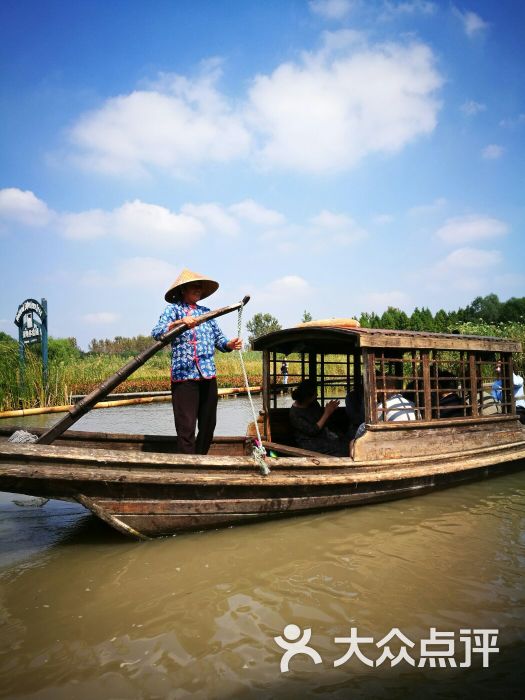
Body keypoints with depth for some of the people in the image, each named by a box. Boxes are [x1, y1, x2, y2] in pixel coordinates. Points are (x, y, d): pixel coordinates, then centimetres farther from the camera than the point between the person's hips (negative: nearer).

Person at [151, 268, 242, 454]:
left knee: (208, 425, 10)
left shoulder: (206, 312, 19)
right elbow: (157, 333, -13)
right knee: (186, 427, -7)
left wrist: (230, 345, -5)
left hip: (209, 375, 6)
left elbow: (218, 339, 17)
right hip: (184, 375, -6)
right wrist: (179, 322, -29)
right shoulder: (173, 309, 3)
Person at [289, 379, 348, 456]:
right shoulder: (294, 413, -18)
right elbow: (312, 431, -21)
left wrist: (329, 410, -5)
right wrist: (327, 413, -18)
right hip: (309, 442, -7)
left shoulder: (314, 403, 3)